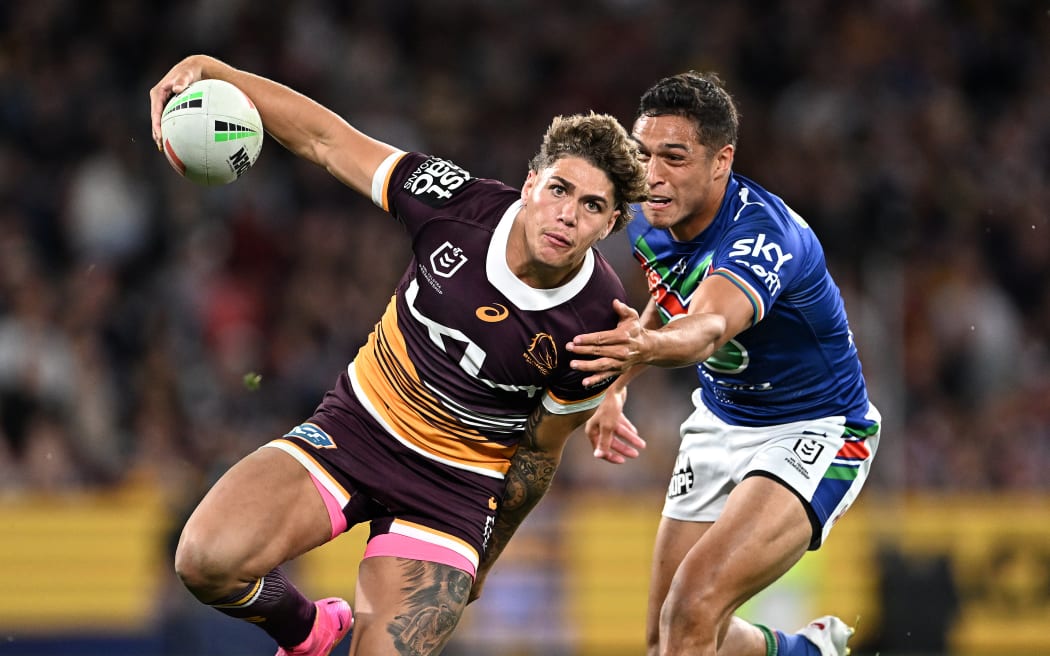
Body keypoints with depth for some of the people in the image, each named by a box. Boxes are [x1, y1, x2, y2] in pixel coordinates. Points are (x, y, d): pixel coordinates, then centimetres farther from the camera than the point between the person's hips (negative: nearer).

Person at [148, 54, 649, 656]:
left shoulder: (598, 324, -17)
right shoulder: (461, 203, -17)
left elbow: (539, 451, -2)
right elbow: (324, 139, -8)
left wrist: (484, 558, 10)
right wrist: (210, 69, -19)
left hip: (459, 486, -1)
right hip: (355, 426, 1)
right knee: (209, 560, -21)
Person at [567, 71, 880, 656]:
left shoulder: (763, 233, -31)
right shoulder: (650, 224, -7)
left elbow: (709, 327, -52)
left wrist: (649, 344, -72)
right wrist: (619, 383, 4)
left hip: (814, 432, -8)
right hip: (720, 423, 8)